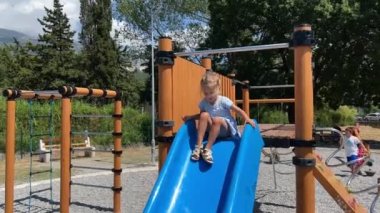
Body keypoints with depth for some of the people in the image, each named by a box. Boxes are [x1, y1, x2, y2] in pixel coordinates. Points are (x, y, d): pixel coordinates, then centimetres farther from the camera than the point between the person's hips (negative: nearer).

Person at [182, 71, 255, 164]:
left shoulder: (223, 101, -14)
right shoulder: (203, 102, -1)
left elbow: (239, 111, -11)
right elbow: (201, 115, 16)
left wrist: (247, 119, -29)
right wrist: (190, 117, 0)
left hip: (226, 129, -4)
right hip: (213, 129, 4)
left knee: (217, 120, -36)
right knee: (204, 115, -25)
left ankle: (207, 149, -33)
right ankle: (198, 146, -29)